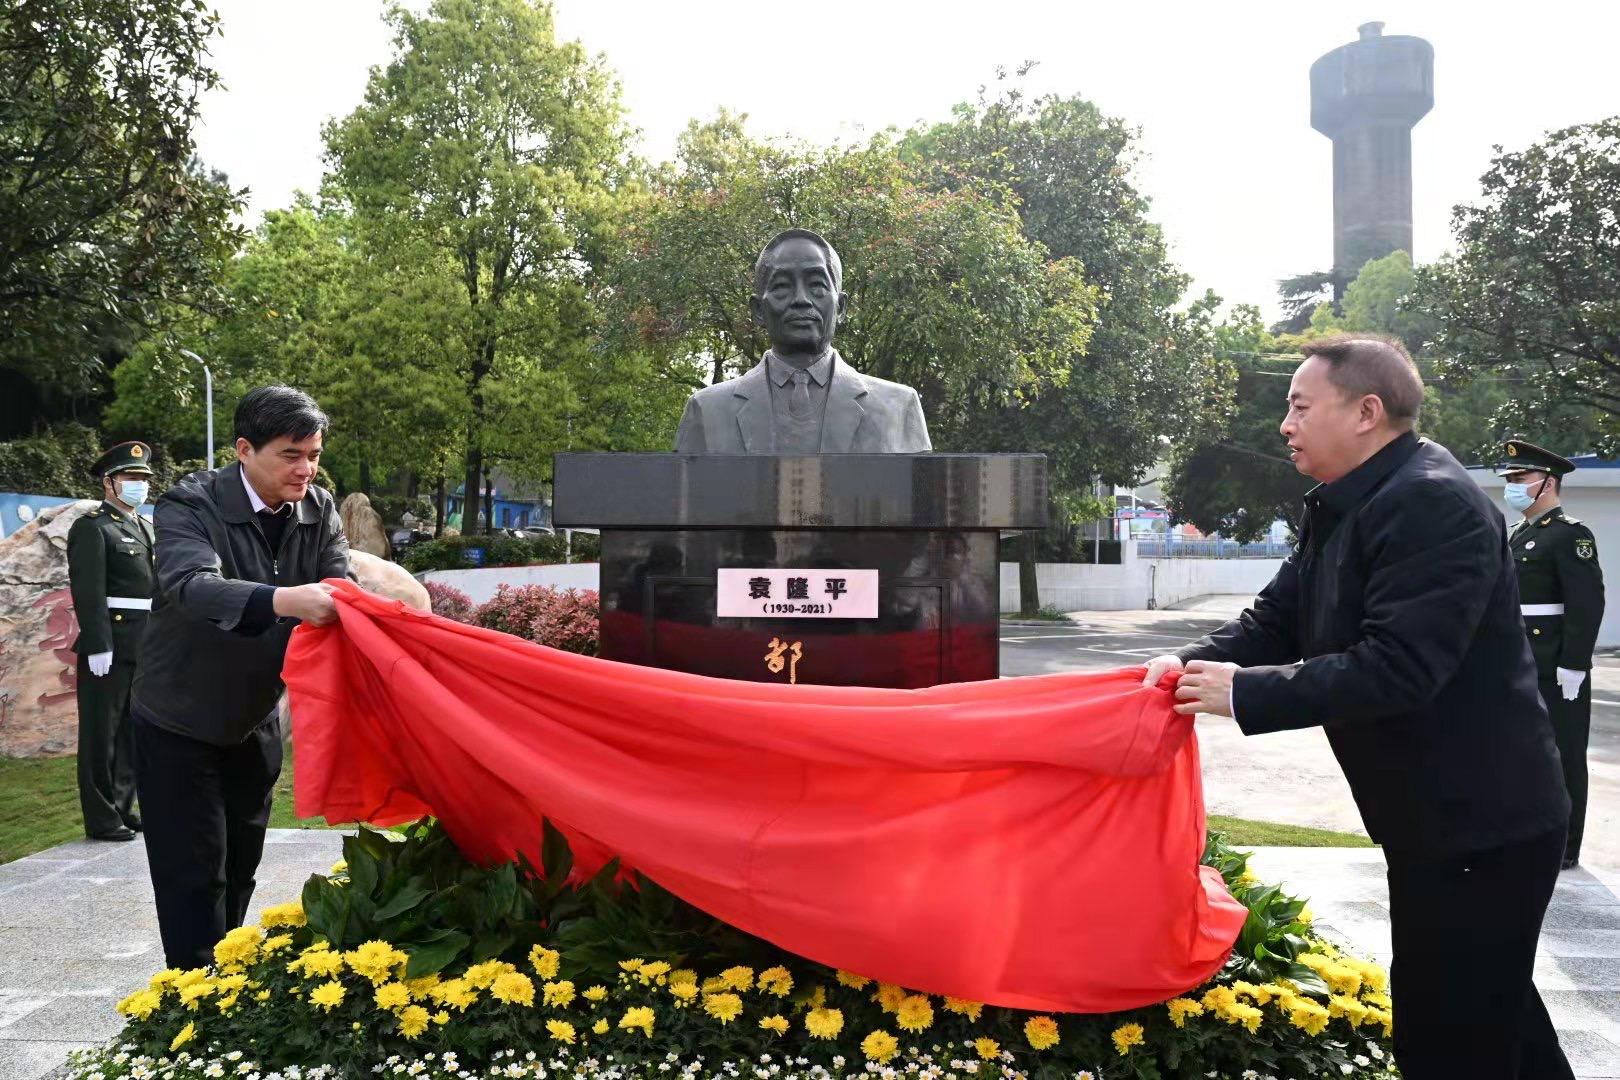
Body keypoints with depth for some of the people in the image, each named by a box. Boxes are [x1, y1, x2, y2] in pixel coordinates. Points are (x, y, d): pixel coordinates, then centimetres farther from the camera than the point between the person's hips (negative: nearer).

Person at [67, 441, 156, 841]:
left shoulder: (145, 528, 17)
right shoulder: (91, 528, -8)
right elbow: (88, 592, -16)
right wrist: (97, 646, -21)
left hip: (147, 647, 8)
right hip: (110, 647, -8)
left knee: (132, 731, 14)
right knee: (102, 732, 1)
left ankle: (121, 808, 24)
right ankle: (101, 819, 8)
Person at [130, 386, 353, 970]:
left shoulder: (319, 510, -5)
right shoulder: (190, 504, -21)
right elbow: (191, 585, -40)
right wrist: (283, 601, -58)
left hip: (255, 721, 5)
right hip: (180, 725, -5)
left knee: (239, 873, 17)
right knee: (194, 879, -1)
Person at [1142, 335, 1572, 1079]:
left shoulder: (1433, 503, -23)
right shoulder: (1339, 509, 8)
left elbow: (1396, 666, -31)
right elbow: (1277, 619, 7)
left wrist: (1245, 693, -26)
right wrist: (1193, 663, -11)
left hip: (1481, 823, -10)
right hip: (1436, 813, 10)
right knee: (1488, 1008, 26)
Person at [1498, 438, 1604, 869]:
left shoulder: (1570, 535, -11)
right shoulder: (1519, 535, 16)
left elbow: (1587, 604, -17)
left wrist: (1572, 666, -21)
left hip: (1554, 670, -9)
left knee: (1561, 758, 1)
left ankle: (1563, 849, 11)